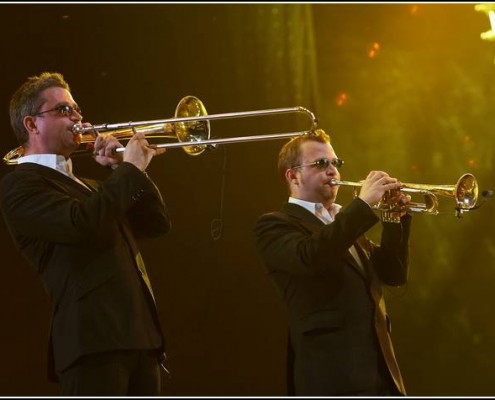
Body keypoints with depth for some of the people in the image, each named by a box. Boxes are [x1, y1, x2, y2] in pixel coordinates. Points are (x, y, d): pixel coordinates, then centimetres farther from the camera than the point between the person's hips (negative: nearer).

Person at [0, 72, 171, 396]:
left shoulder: (88, 187, 27)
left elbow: (157, 223, 23)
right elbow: (81, 223, -18)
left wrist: (126, 171, 11)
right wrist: (130, 169, -7)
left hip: (140, 338, 9)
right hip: (93, 341, -8)